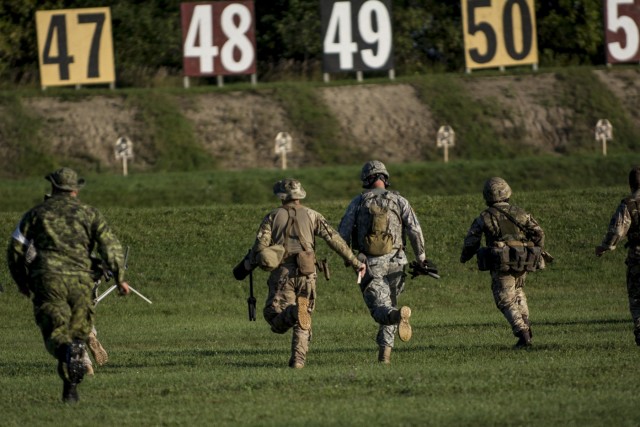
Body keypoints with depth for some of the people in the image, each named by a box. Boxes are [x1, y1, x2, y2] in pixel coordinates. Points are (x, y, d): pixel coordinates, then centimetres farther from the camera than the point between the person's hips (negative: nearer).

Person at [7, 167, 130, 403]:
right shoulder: (89, 213, 15)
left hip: (47, 277, -1)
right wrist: (120, 277, 4)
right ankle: (70, 391, 4)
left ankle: (68, 353, -41)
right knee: (78, 332, 11)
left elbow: (15, 249, 14)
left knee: (55, 333, -5)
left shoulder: (35, 213, 16)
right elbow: (110, 244, 3)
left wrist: (21, 282, 28)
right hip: (79, 279, 1)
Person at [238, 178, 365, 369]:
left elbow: (260, 245, -2)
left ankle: (295, 313, -34)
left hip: (281, 273, -2)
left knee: (274, 315, -2)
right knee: (303, 322, 13)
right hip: (306, 274, 2)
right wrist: (355, 262, 5)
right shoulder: (311, 215, 10)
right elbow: (334, 239, 3)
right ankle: (298, 359, 1)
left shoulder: (273, 216, 8)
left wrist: (247, 267, 10)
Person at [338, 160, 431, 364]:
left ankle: (399, 316, -40)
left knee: (381, 311, -4)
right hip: (394, 262, 2)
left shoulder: (358, 202, 2)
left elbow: (343, 233, 0)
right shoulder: (399, 201, 2)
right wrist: (421, 256, 5)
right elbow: (415, 230, -7)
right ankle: (385, 352, 14)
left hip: (369, 264, -2)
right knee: (389, 305, 19)